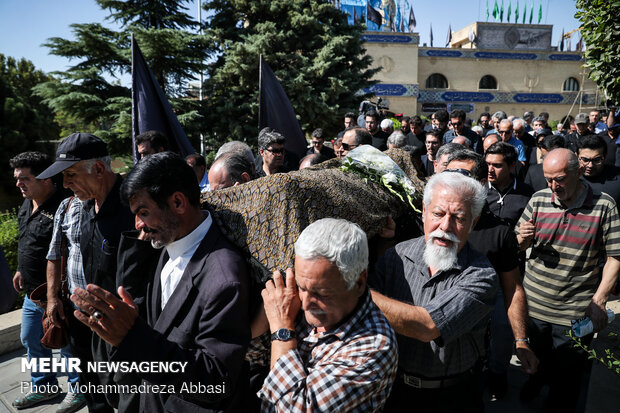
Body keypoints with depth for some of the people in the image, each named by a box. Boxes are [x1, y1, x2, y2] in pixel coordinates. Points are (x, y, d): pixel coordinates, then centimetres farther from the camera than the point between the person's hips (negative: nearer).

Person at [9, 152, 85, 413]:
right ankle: (43, 386, 43)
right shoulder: (26, 205, 6)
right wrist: (21, 269, 22)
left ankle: (78, 389, 29)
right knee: (31, 340, 23)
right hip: (32, 293, 10)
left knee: (67, 343, 7)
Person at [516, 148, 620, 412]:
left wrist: (598, 301, -12)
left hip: (575, 312, -3)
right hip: (533, 304, 3)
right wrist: (522, 238, -16)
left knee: (566, 377, 11)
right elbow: (520, 246, 8)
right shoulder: (539, 199, 0)